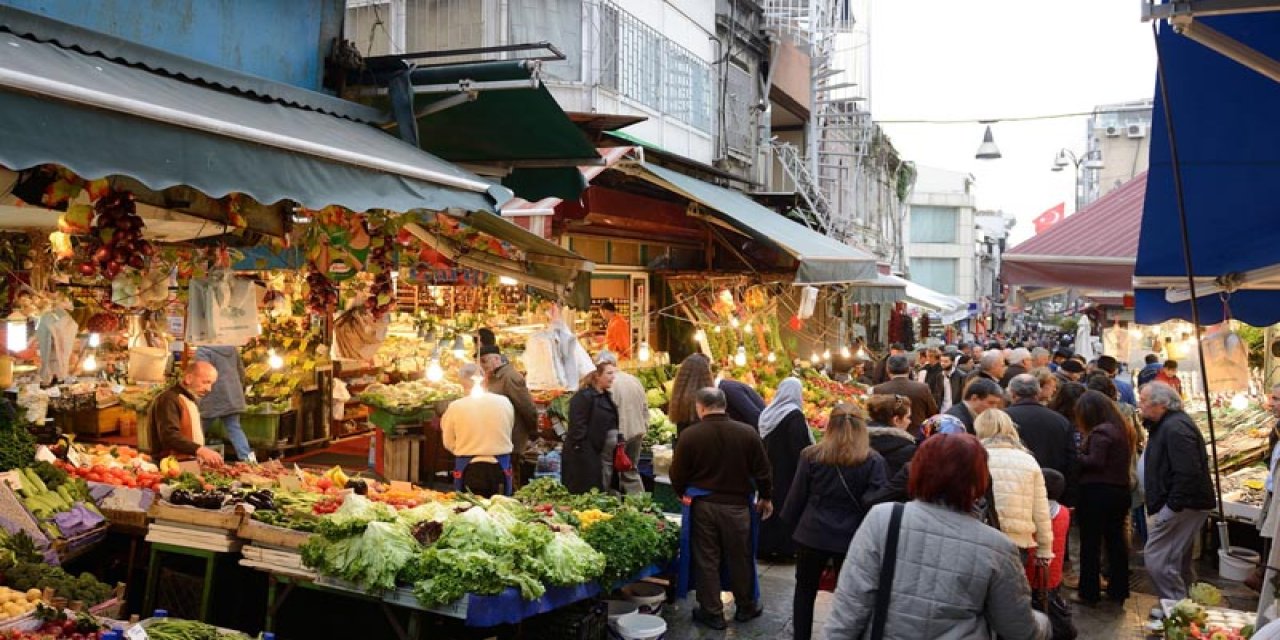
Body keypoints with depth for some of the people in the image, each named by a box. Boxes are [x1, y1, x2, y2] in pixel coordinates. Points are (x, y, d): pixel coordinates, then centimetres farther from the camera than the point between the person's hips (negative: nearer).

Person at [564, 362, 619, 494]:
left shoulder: (606, 397, 15)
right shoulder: (583, 397, -14)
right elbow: (577, 426, -18)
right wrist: (581, 451, -21)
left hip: (607, 454, 9)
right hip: (587, 455, -9)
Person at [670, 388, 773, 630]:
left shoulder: (690, 435, -12)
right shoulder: (747, 433, -9)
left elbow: (678, 474, -5)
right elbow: (762, 470, -2)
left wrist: (683, 494, 16)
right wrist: (766, 498, 15)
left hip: (702, 505, -1)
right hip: (737, 504, 1)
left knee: (706, 560, 10)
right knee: (739, 557, 16)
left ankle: (712, 612, 18)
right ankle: (746, 607, 30)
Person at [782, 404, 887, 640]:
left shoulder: (811, 455, -4)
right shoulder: (873, 461, -7)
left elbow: (796, 497, 1)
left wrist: (791, 522, 16)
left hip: (812, 534, 1)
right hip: (851, 538, -1)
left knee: (805, 590, 18)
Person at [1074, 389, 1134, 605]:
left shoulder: (1100, 432, -15)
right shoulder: (1121, 430, 11)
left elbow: (1095, 462, -22)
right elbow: (1121, 461, 15)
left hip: (1097, 492, -8)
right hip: (1120, 490, 8)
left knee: (1090, 543, 1)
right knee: (1116, 540, 14)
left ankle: (1089, 592, 6)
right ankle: (1118, 590, 21)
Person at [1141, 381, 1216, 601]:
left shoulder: (1175, 428, -20)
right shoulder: (1167, 424, 14)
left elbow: (1188, 473, -27)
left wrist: (1172, 507, -23)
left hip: (1183, 506, -11)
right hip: (1182, 506, 11)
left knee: (1156, 558, -11)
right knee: (1176, 560, 19)